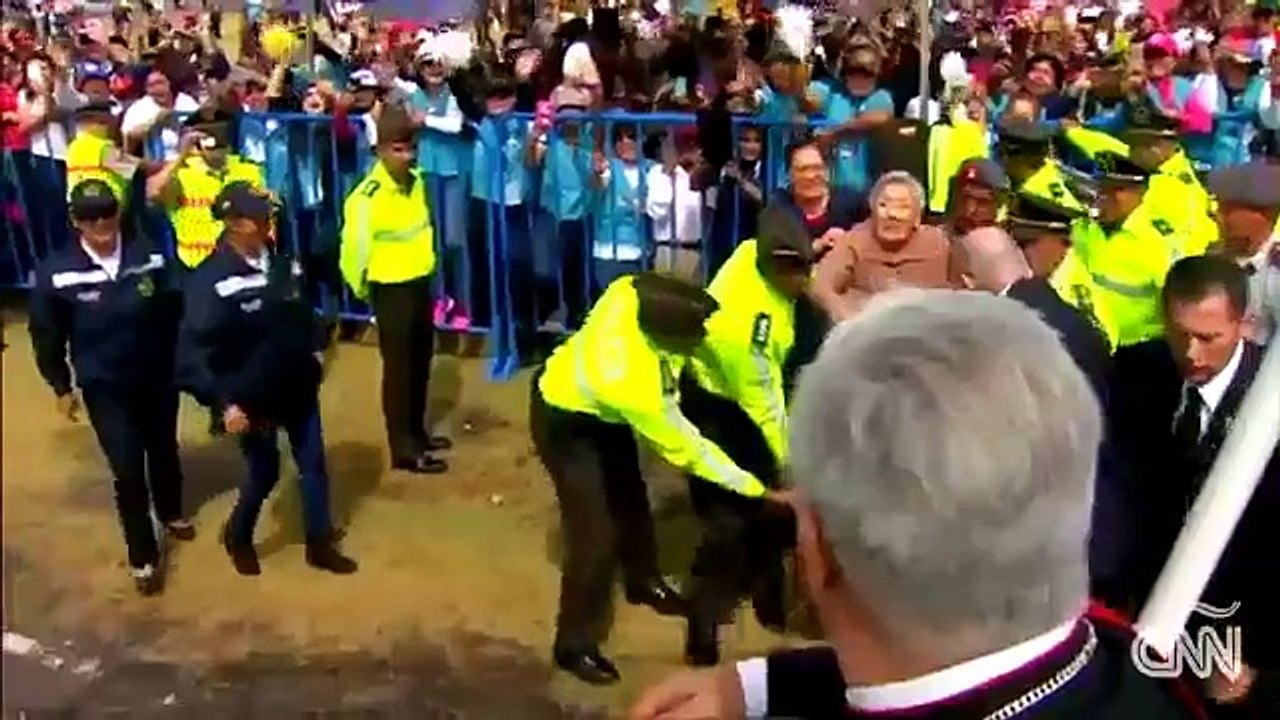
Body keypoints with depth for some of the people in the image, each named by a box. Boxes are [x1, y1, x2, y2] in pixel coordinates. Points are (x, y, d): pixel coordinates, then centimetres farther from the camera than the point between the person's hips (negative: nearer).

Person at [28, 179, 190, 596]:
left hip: (158, 377, 2)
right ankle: (142, 558, 17)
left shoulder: (148, 256, -13)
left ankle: (171, 513, 52)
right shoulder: (57, 273, -15)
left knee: (163, 451, 22)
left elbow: (173, 314, -2)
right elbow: (47, 336, -3)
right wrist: (61, 386, 3)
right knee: (128, 469, -1)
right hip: (104, 387, -2)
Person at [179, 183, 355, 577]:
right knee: (264, 473, 9)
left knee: (313, 464, 12)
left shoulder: (283, 263, -2)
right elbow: (193, 350, -21)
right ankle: (238, 538, 37)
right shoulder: (211, 280, -20)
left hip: (298, 388, 5)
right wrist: (223, 402, -25)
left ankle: (319, 544, 29)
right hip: (252, 398, -5)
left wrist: (312, 353, 10)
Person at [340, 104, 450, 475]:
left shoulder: (416, 180, 1)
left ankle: (416, 431, 35)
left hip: (420, 282, 8)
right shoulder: (368, 195, -23)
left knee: (421, 363, 18)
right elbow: (355, 247, -17)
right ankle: (404, 449, 11)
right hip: (391, 289, -7)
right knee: (399, 367, 2)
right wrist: (362, 289, -3)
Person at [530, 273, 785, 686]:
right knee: (598, 532, -6)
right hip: (565, 421, -8)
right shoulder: (629, 384, -44)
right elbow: (684, 447, -29)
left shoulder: (638, 293, -32)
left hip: (602, 408, 8)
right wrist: (757, 489, -21)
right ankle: (575, 645, 13)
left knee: (630, 497, 24)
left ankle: (643, 582, 50)